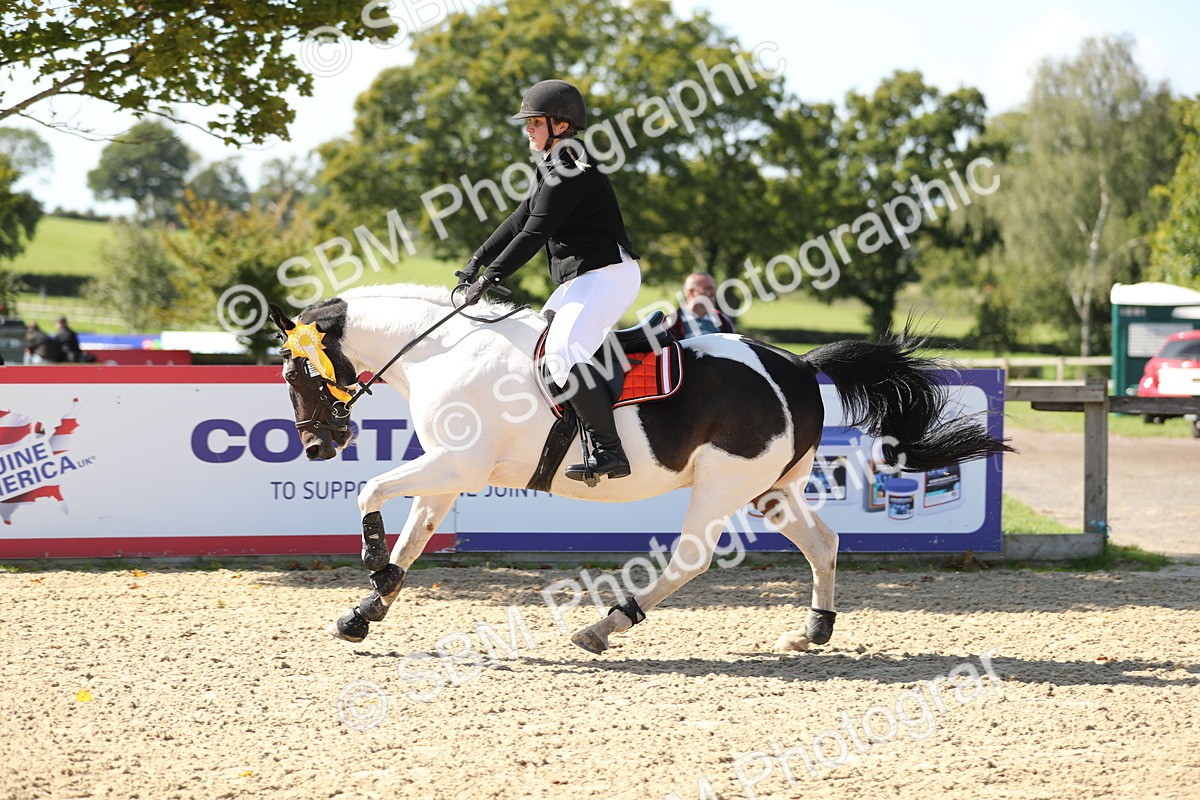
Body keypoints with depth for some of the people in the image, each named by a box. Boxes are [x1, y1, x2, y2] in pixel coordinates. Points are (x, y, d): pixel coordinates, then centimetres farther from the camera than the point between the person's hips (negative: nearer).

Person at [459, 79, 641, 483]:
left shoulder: (569, 165, -14)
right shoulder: (550, 164, 19)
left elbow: (534, 233, -17)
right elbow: (520, 220, 23)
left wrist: (491, 275, -12)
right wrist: (478, 260, 17)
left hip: (608, 272, -12)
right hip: (580, 278, 12)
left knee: (563, 352, -26)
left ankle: (609, 451, -31)